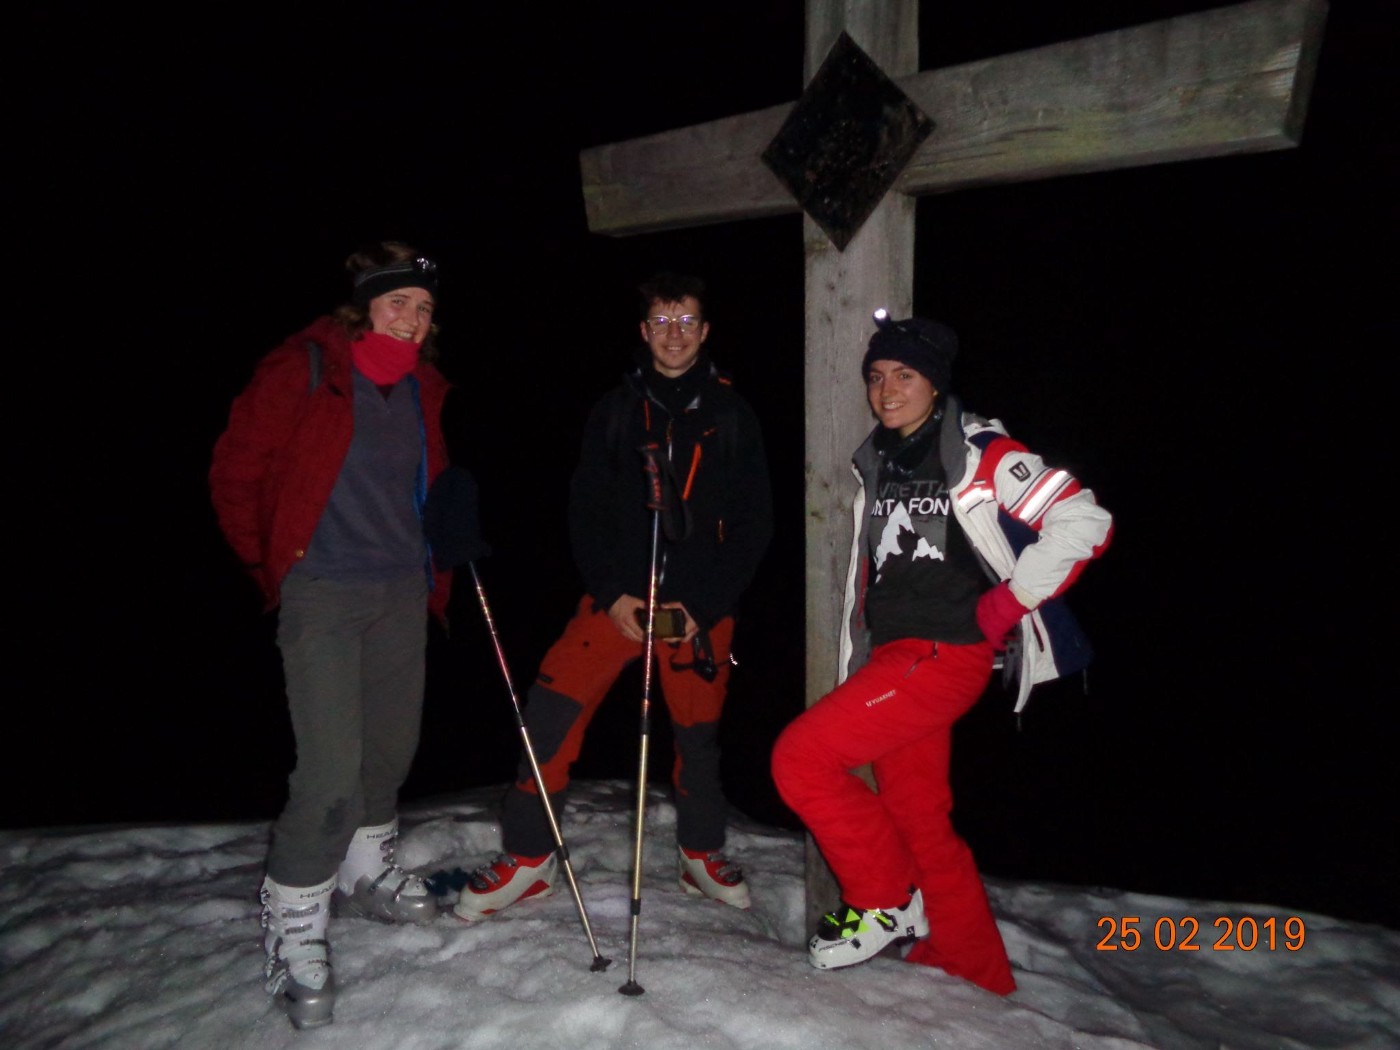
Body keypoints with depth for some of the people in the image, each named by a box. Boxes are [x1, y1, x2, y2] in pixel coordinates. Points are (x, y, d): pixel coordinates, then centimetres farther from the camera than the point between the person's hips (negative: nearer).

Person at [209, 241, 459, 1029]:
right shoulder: (303, 371, -11)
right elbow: (236, 474, -5)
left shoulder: (425, 389, 7)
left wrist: (435, 566, 16)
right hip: (323, 593, -6)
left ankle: (367, 871, 40)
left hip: (403, 592, 6)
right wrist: (274, 568, -1)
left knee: (394, 745, 16)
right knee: (333, 765, -10)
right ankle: (294, 925, 9)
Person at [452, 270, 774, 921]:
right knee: (551, 711, -8)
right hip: (619, 596, 1)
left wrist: (704, 605, -7)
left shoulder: (732, 416, 3)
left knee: (698, 733, 9)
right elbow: (586, 510, 5)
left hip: (702, 605, 0)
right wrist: (611, 593, -8)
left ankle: (701, 855, 32)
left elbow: (753, 524, 2)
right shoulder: (615, 411, 6)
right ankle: (528, 856, 8)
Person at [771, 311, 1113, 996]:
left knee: (800, 757, -15)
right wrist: (855, 667, 19)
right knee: (918, 820, 13)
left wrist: (1004, 607, -14)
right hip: (891, 659, 8)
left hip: (944, 656, -8)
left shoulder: (980, 453, -7)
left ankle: (885, 901, 5)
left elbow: (1083, 522, -14)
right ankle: (977, 976, 30)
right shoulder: (876, 463, 15)